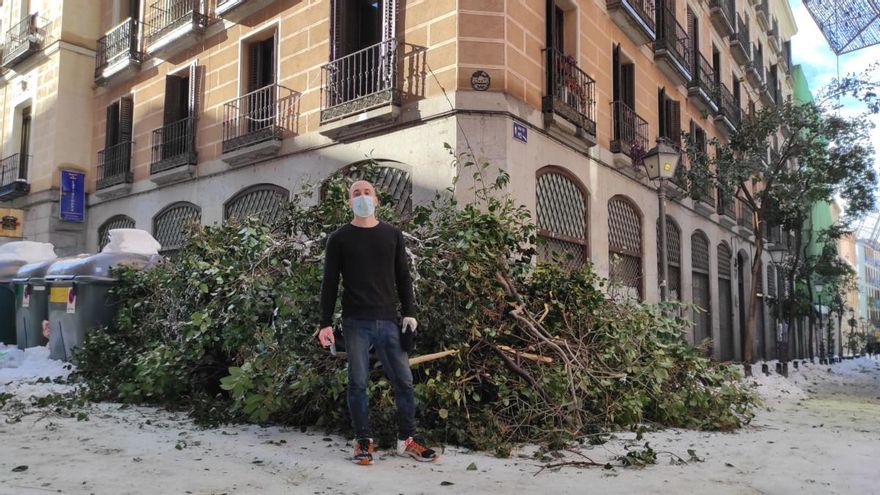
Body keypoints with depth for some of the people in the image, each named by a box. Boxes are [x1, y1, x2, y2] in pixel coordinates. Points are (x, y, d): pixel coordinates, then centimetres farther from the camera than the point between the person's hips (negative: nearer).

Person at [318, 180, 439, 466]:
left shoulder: (393, 235, 11)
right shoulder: (339, 239, 5)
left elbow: (403, 278, 13)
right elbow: (330, 283, 3)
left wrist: (410, 313, 4)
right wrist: (326, 323, -3)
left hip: (389, 321, 2)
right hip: (355, 323, -2)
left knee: (404, 381, 2)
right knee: (358, 383, 2)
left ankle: (406, 440, 15)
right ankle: (363, 442, 15)